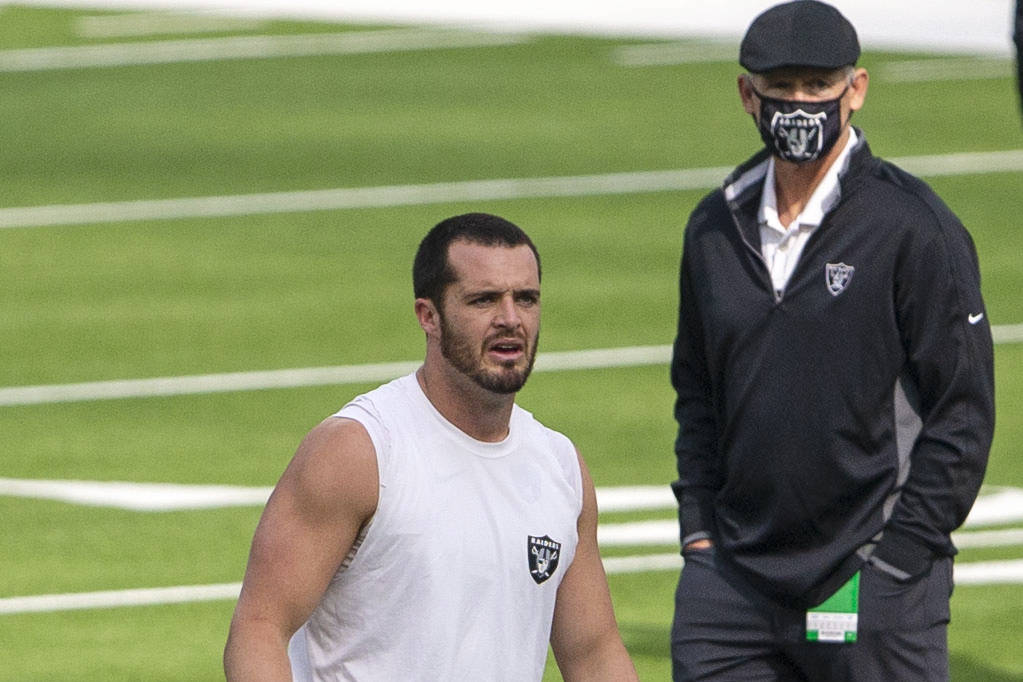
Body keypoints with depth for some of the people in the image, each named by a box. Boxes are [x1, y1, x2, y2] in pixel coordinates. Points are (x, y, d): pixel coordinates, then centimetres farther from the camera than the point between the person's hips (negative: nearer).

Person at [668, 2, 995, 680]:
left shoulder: (917, 229, -6)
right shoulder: (716, 228, 11)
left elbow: (963, 412, -7)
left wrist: (894, 554, -11)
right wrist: (699, 526, 10)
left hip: (876, 583, -5)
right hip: (732, 578, 5)